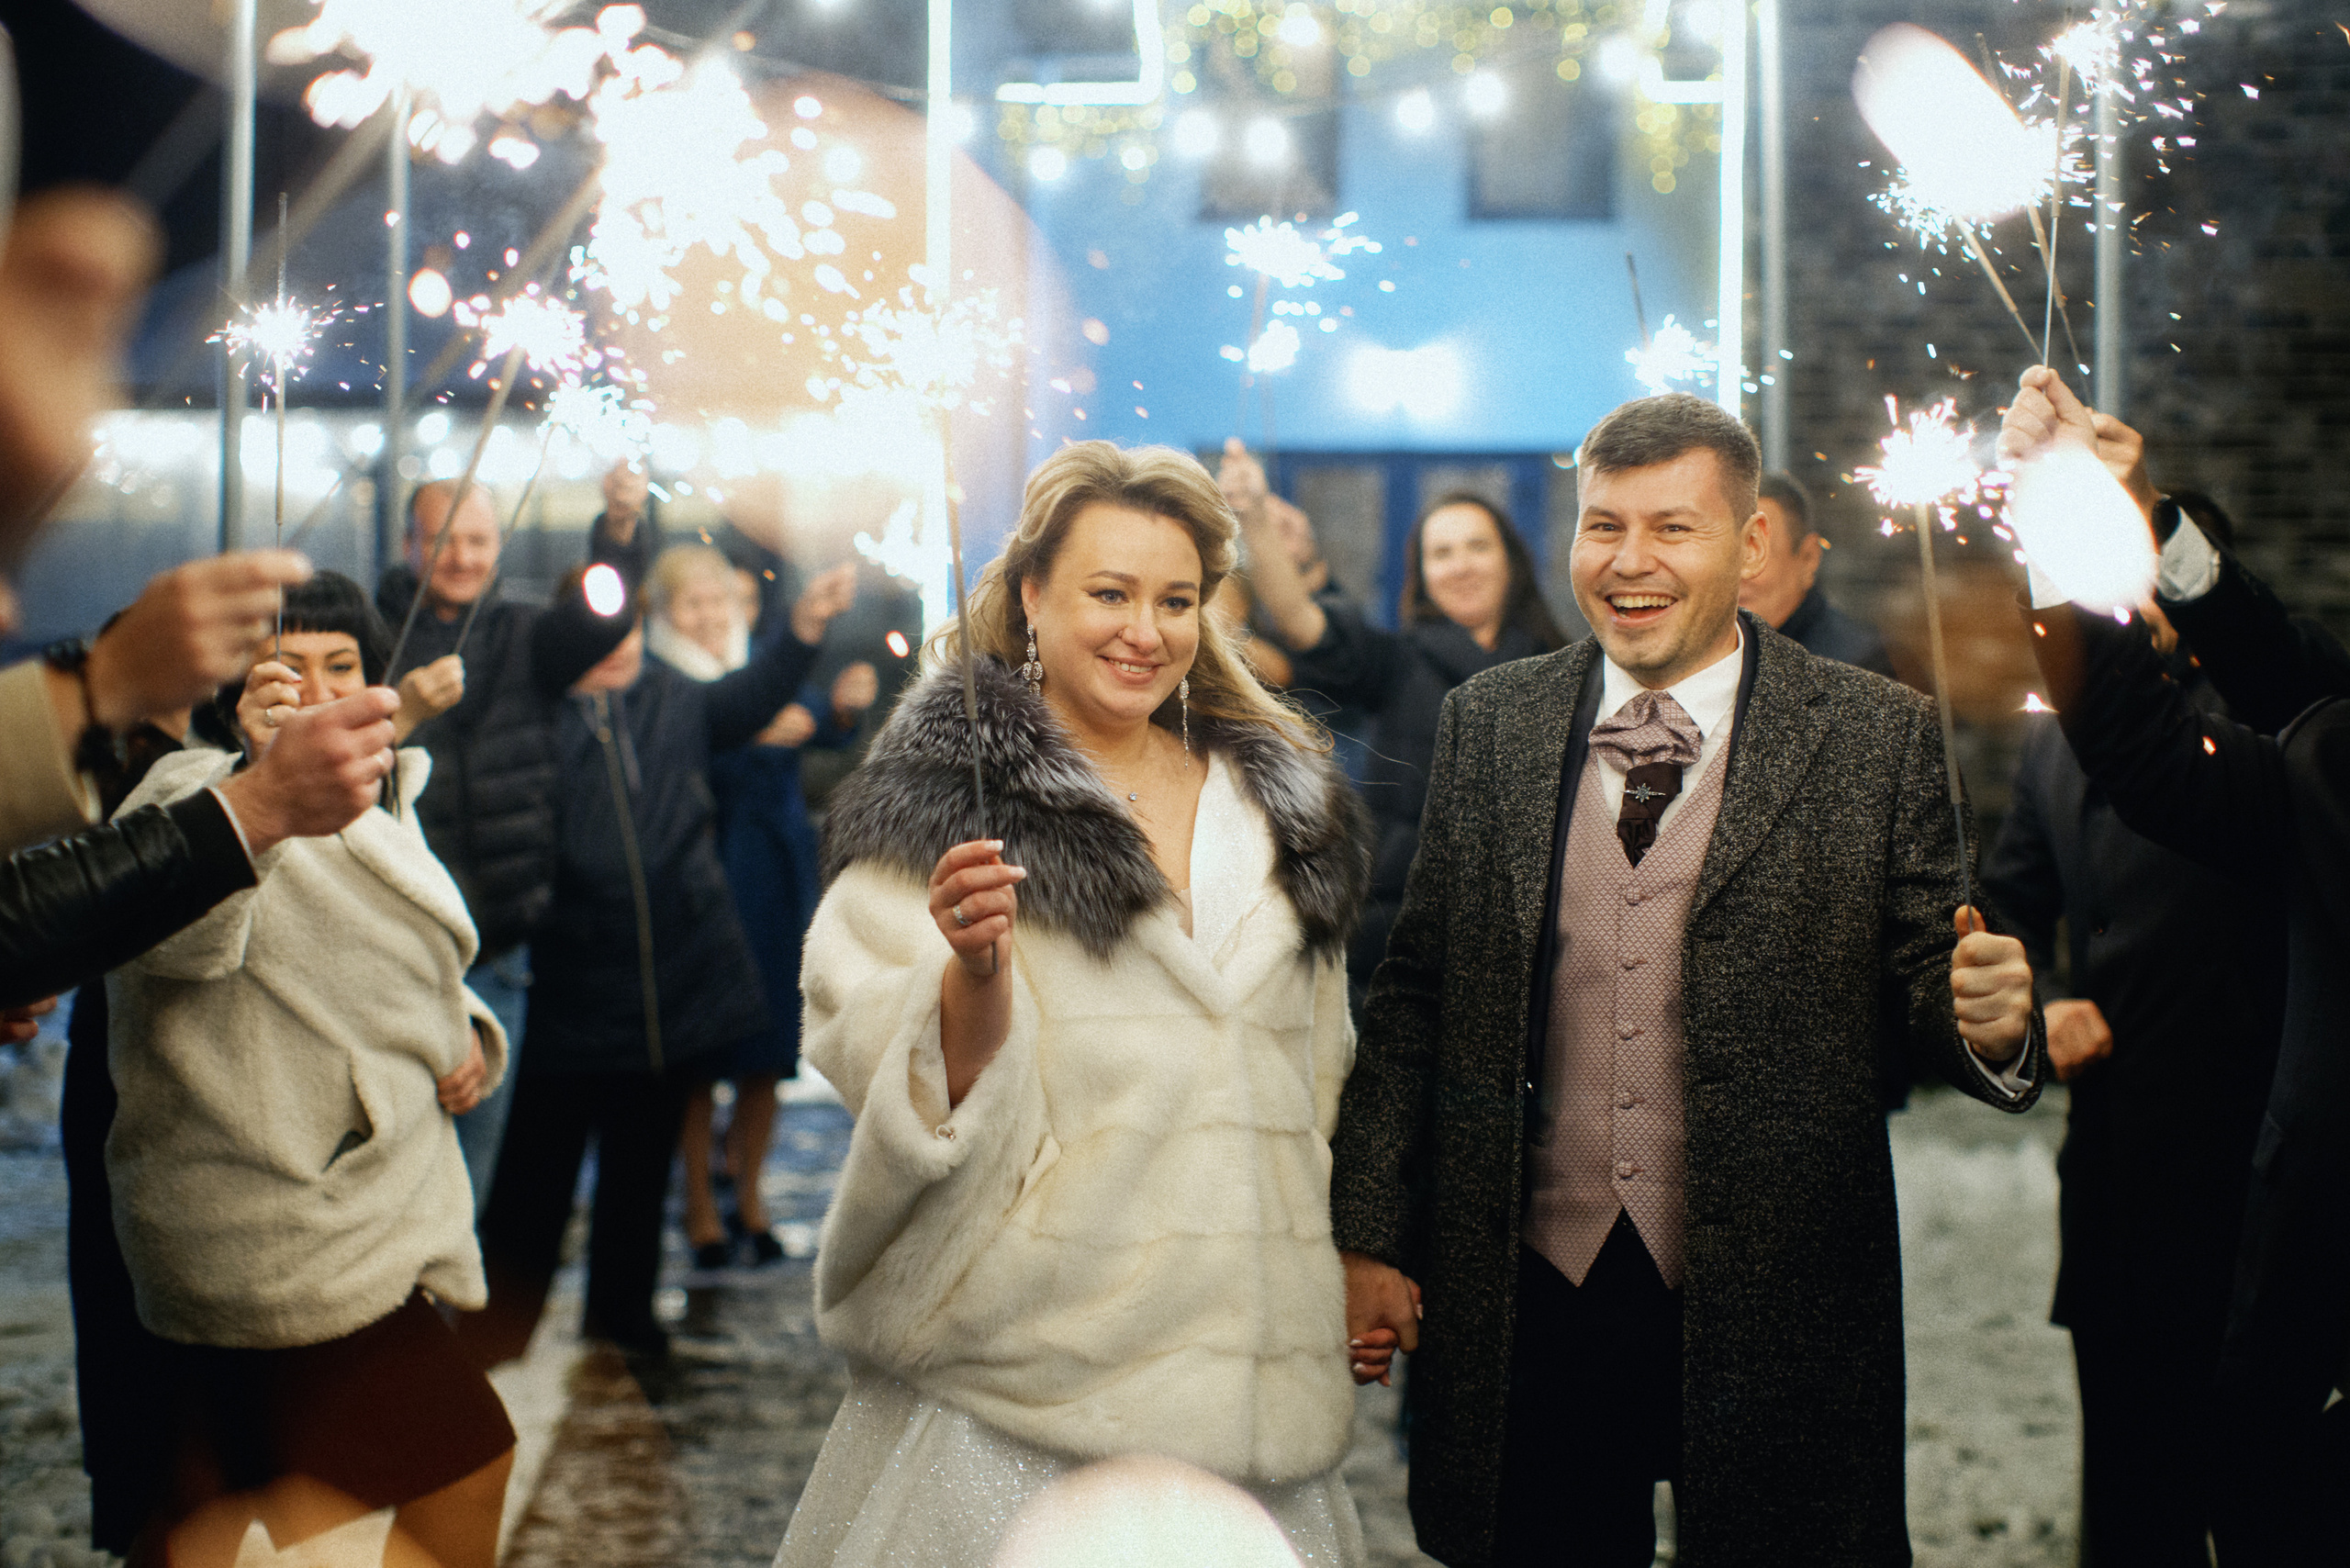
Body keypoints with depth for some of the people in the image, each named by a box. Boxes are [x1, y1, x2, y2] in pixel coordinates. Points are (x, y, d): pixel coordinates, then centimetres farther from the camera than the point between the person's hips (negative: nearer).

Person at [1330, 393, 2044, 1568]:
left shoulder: (1881, 740, -3)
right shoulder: (1489, 723, 4)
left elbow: (1921, 981, 1)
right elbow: (1414, 995, 7)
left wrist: (1986, 1019, -23)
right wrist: (1370, 1239, 4)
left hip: (1772, 1306, -2)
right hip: (1528, 1298, 2)